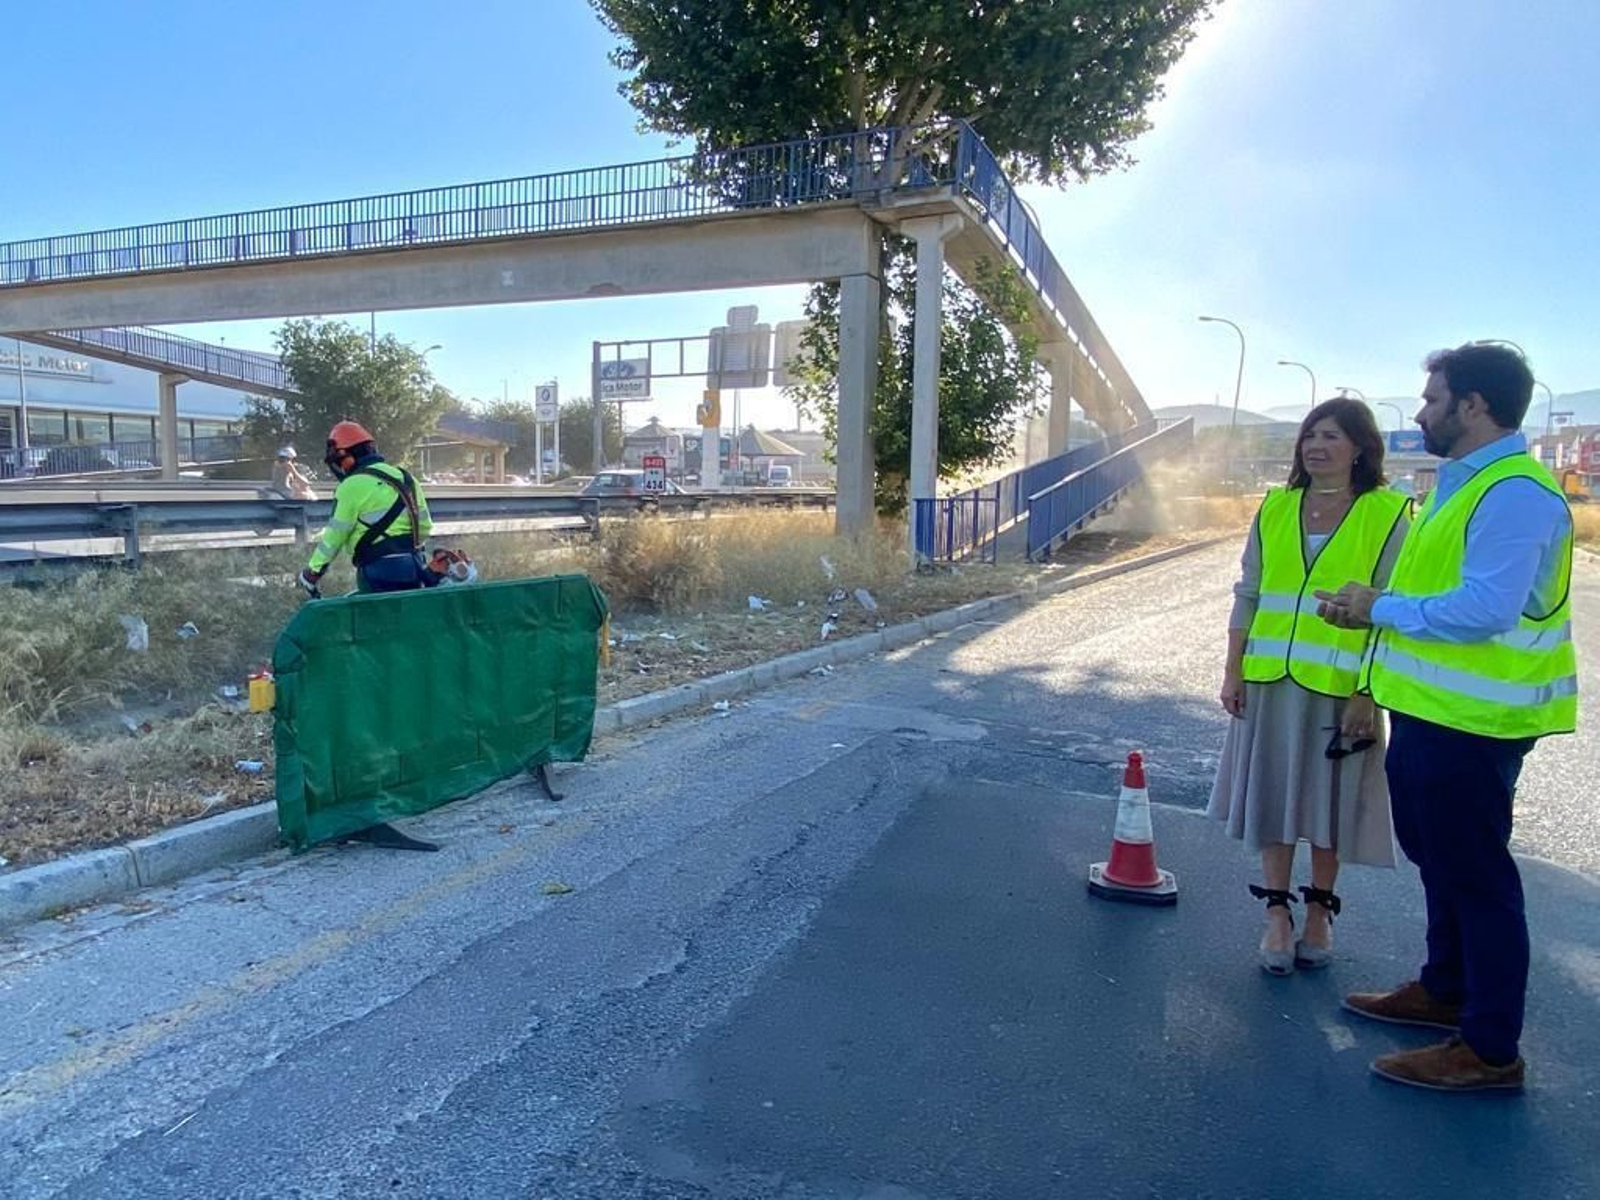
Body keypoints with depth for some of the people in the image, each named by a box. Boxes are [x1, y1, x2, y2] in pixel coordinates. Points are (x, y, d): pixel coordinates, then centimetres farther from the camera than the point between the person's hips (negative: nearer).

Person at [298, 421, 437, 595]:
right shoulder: (403, 476, 14)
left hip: (380, 569, -8)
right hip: (411, 565, 8)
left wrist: (312, 572, 3)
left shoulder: (353, 485, -8)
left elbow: (335, 535, -7)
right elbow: (424, 525, 15)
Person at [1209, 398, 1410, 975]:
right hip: (1270, 681, 3)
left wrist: (1367, 694, -11)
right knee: (1272, 794, 8)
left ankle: (1319, 911, 28)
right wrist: (1232, 672, 4)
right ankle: (1277, 912, 20)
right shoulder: (1275, 509, 5)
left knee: (1329, 797, 10)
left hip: (1339, 686, -3)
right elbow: (1247, 596, 8)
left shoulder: (1387, 516, -4)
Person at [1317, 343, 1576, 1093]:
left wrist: (1381, 607, -17)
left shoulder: (1513, 493, -19)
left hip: (1468, 721, -11)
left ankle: (1491, 1049, 14)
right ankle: (1446, 990, 39)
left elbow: (1484, 609, -29)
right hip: (1433, 709, 11)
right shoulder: (1465, 481, 14)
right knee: (1440, 861, 22)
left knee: (1475, 874, 0)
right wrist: (1375, 609, 5)